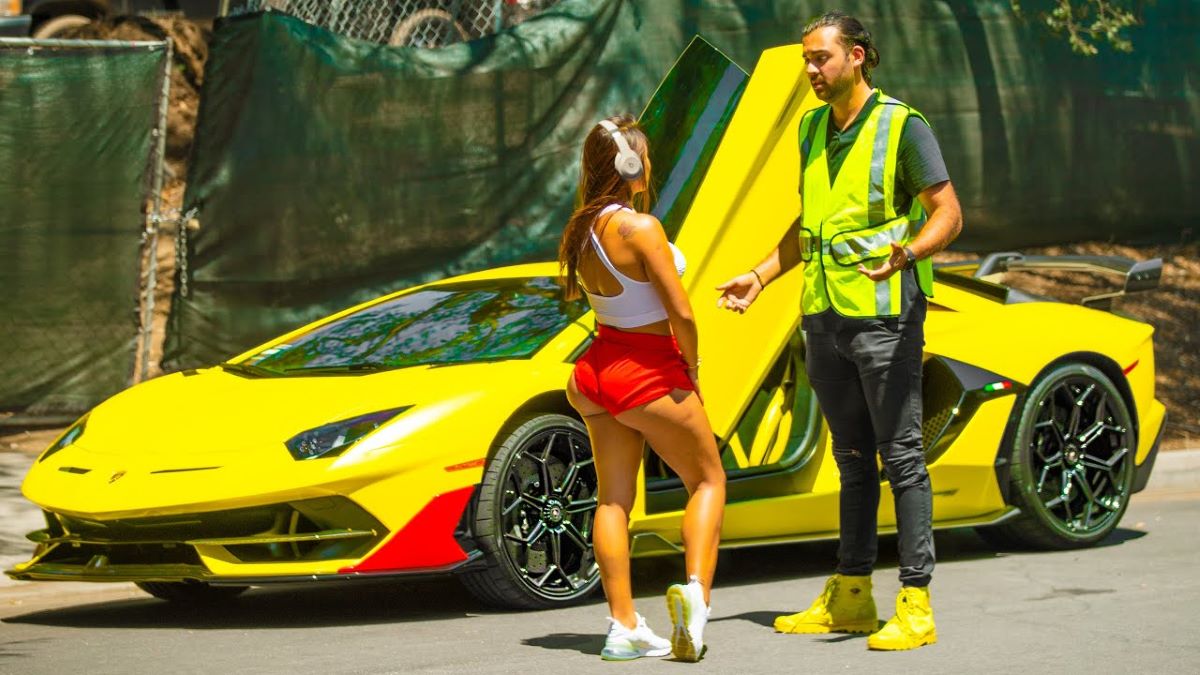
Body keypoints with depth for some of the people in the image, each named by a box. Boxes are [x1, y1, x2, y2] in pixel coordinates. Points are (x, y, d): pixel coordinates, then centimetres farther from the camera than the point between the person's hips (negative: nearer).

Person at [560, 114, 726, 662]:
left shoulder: (583, 228, 2)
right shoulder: (640, 227, -20)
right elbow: (681, 313, -20)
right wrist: (692, 369, -4)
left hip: (599, 365, 7)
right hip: (649, 371, -7)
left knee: (613, 498, 9)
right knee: (708, 479, 10)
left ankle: (623, 627, 9)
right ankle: (694, 588, -11)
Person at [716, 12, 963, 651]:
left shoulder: (902, 125, -8)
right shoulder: (813, 128, 14)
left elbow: (948, 213, -11)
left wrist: (905, 253, -29)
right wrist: (759, 276, 14)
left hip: (883, 315, -7)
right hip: (824, 315, 7)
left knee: (901, 455, -6)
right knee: (852, 458, 13)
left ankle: (915, 605, -4)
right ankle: (850, 596, 20)